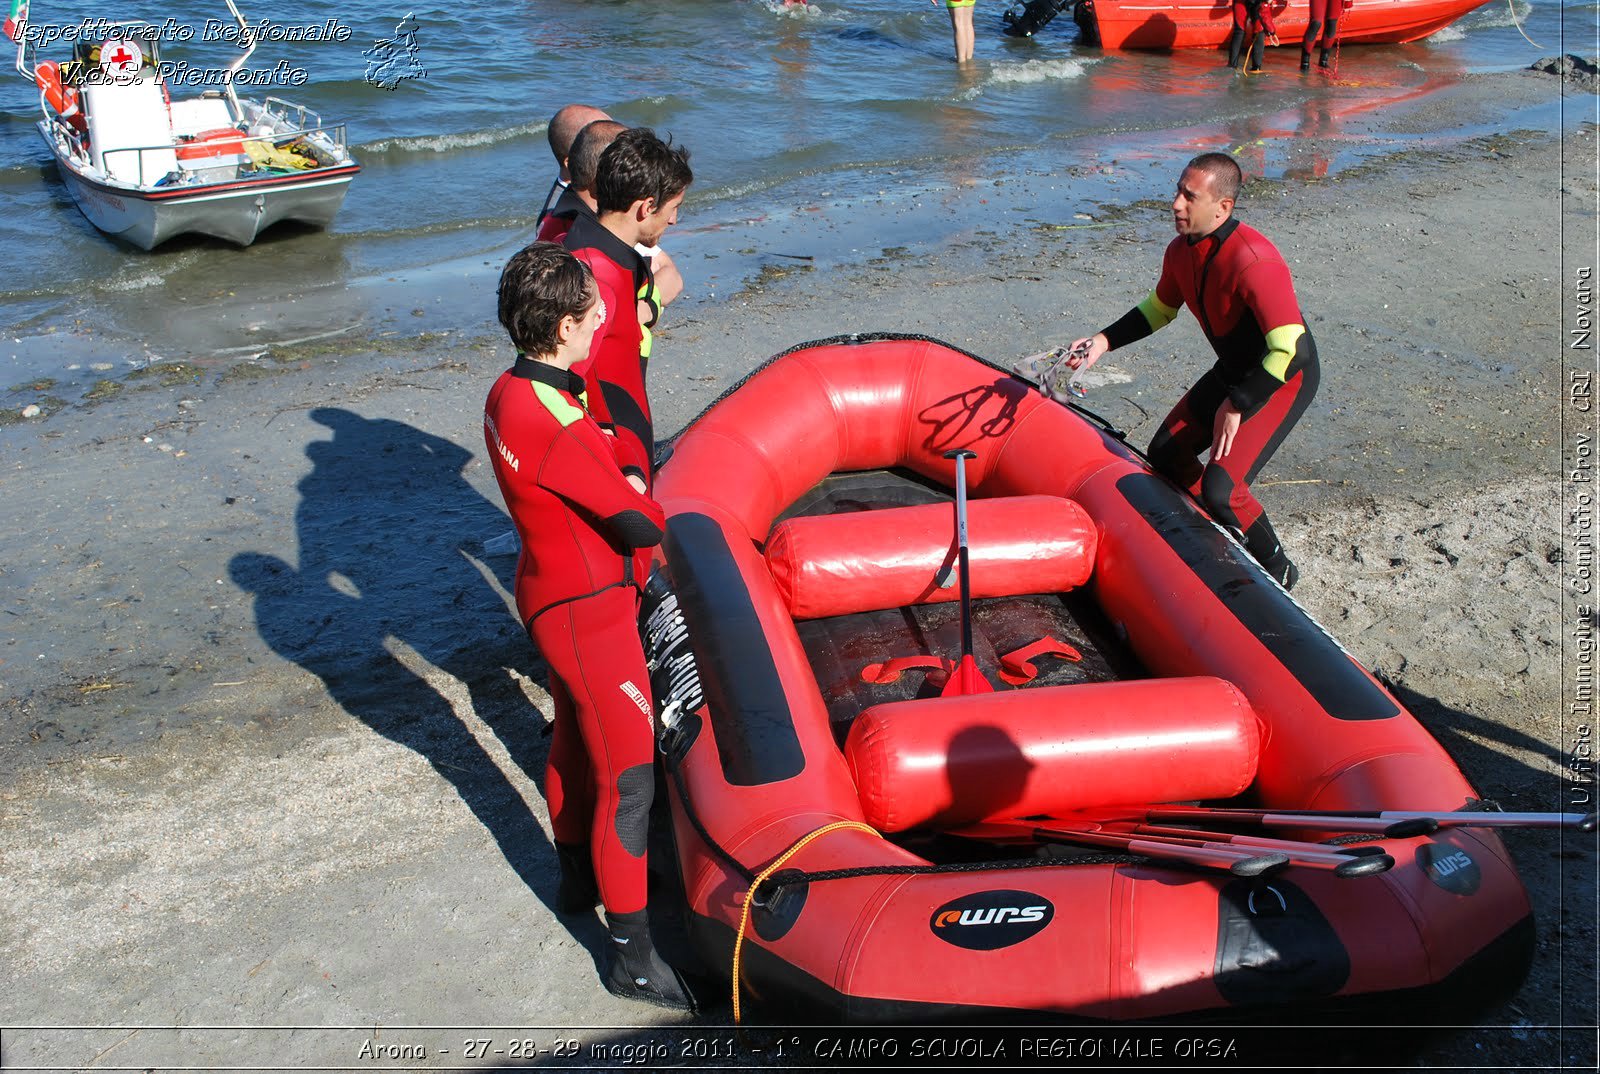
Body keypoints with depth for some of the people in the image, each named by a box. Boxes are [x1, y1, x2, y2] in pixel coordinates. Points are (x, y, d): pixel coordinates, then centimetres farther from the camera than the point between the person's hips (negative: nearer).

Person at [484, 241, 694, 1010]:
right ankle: (631, 956, 9)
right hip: (587, 609, -10)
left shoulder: (510, 392, 0)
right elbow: (633, 521, -20)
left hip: (555, 591, 10)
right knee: (626, 775, -2)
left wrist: (619, 484, -4)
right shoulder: (555, 423, -30)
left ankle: (578, 877, 47)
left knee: (575, 740, 26)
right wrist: (665, 519, 0)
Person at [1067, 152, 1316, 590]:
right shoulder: (1181, 251, -6)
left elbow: (1290, 350, -34)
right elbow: (1159, 308, 15)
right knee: (1166, 453, 11)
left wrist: (1237, 406, -26)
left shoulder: (1252, 261, -34)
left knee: (1219, 488, -19)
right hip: (1234, 370, 9)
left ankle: (1278, 569, 9)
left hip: (1286, 378, -9)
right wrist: (1103, 341, 3)